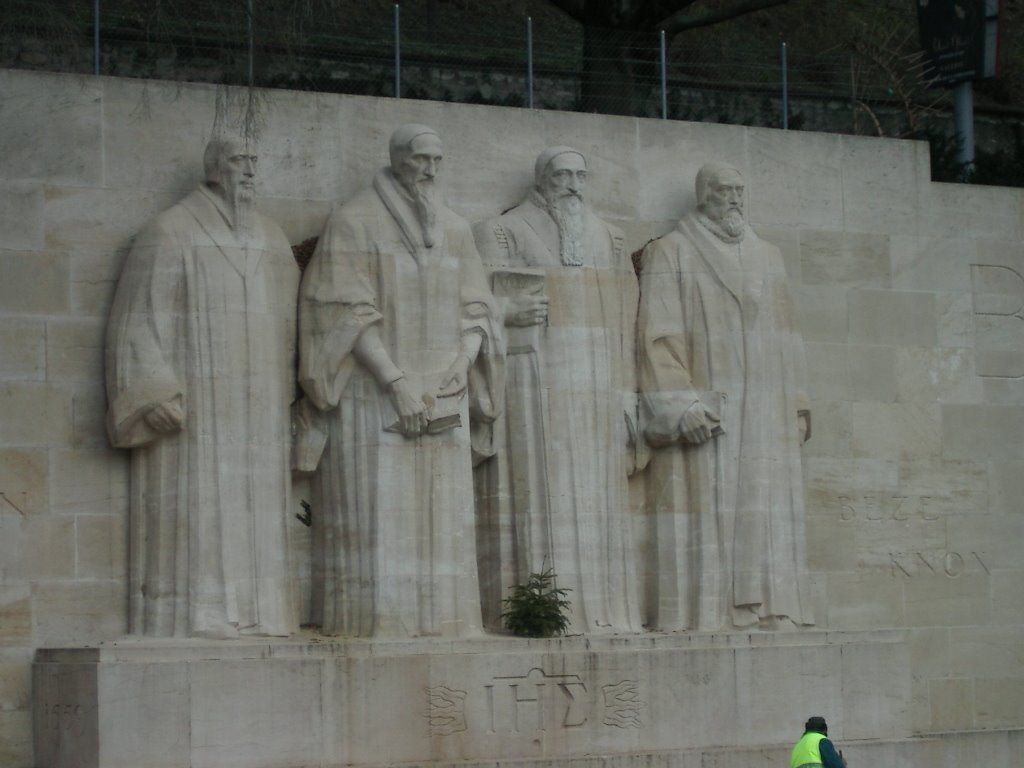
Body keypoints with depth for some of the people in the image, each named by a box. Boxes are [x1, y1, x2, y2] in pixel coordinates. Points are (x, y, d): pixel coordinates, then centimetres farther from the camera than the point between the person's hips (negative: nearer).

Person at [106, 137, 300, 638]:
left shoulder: (271, 239, 16)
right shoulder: (171, 232, -3)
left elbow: (286, 327, 19)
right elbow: (140, 316, -8)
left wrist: (287, 406, 12)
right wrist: (153, 395, -18)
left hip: (256, 409, 6)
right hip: (192, 402, -6)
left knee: (255, 514, 2)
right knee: (194, 508, -9)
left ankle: (251, 618, 4)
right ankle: (189, 621, -7)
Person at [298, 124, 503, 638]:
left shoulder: (455, 230, 13)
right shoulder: (353, 224, -3)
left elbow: (476, 313, 12)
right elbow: (349, 315, -11)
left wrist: (458, 368, -8)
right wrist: (397, 381, -18)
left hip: (442, 399, 5)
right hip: (372, 397, -5)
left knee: (440, 518, 2)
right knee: (378, 516, -8)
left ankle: (440, 625, 4)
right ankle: (376, 626, -7)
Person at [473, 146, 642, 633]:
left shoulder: (606, 239, 19)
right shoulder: (504, 233, 5)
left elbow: (623, 323, 17)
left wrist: (626, 395, 10)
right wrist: (510, 312, -21)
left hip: (596, 388, 5)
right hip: (535, 383, -5)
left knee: (594, 497, 2)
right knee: (540, 489, -11)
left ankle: (600, 609, 4)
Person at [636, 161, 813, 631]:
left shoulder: (767, 258, 19)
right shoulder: (670, 255, 2)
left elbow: (786, 335, 21)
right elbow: (659, 336, -7)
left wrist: (798, 405, 12)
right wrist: (680, 406, -17)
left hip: (766, 416, 6)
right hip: (703, 410, -6)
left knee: (767, 514, 1)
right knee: (706, 511, -10)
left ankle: (769, 611, 1)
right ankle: (704, 616, -11)